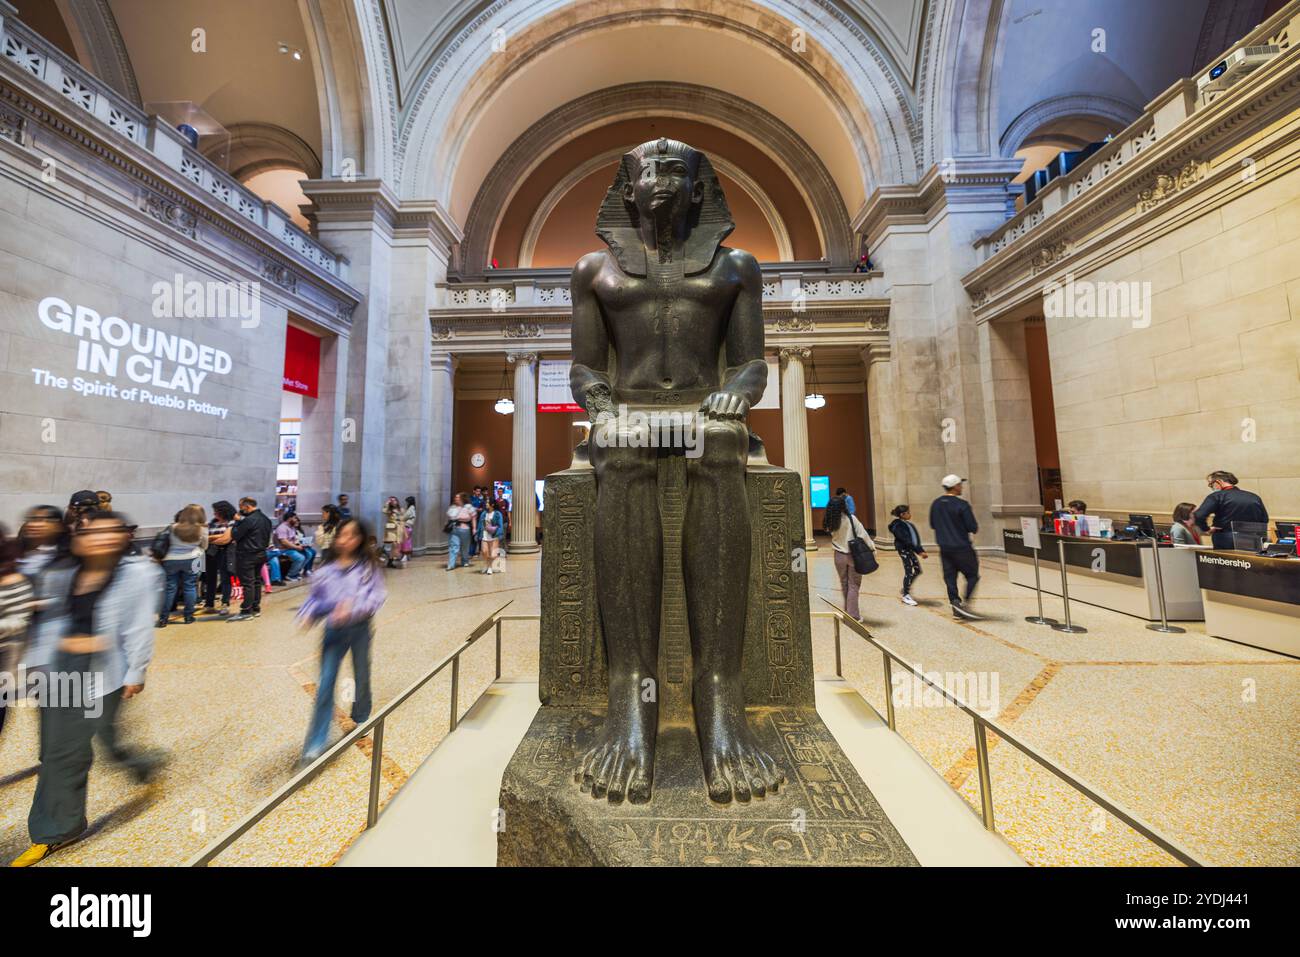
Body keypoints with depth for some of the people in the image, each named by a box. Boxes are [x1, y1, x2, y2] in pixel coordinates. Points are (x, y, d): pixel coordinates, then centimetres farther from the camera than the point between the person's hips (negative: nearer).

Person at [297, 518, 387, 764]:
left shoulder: (368, 567, -9)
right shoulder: (327, 570, -4)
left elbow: (377, 595, -16)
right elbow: (315, 598, 2)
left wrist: (353, 609, -30)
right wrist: (307, 615, -17)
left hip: (360, 629, -1)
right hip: (334, 630, 1)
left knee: (361, 677, 17)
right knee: (325, 684, -2)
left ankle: (361, 719, 43)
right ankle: (316, 744, 9)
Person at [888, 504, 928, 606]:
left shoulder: (907, 524, 12)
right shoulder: (898, 526, -16)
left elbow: (915, 538, 12)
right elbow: (906, 540, -22)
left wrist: (921, 550, 6)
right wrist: (919, 551, -24)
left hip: (910, 549, 9)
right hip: (903, 549, -9)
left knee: (918, 570, 12)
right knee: (909, 572, -5)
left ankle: (906, 588, 30)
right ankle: (906, 595, 6)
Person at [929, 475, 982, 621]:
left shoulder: (935, 504, 6)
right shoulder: (962, 505, -14)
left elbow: (932, 525, 14)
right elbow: (973, 528, -13)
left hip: (944, 548, 6)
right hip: (962, 548, -6)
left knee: (950, 578, 8)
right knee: (972, 575, 9)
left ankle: (957, 611, 11)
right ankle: (964, 603, -2)